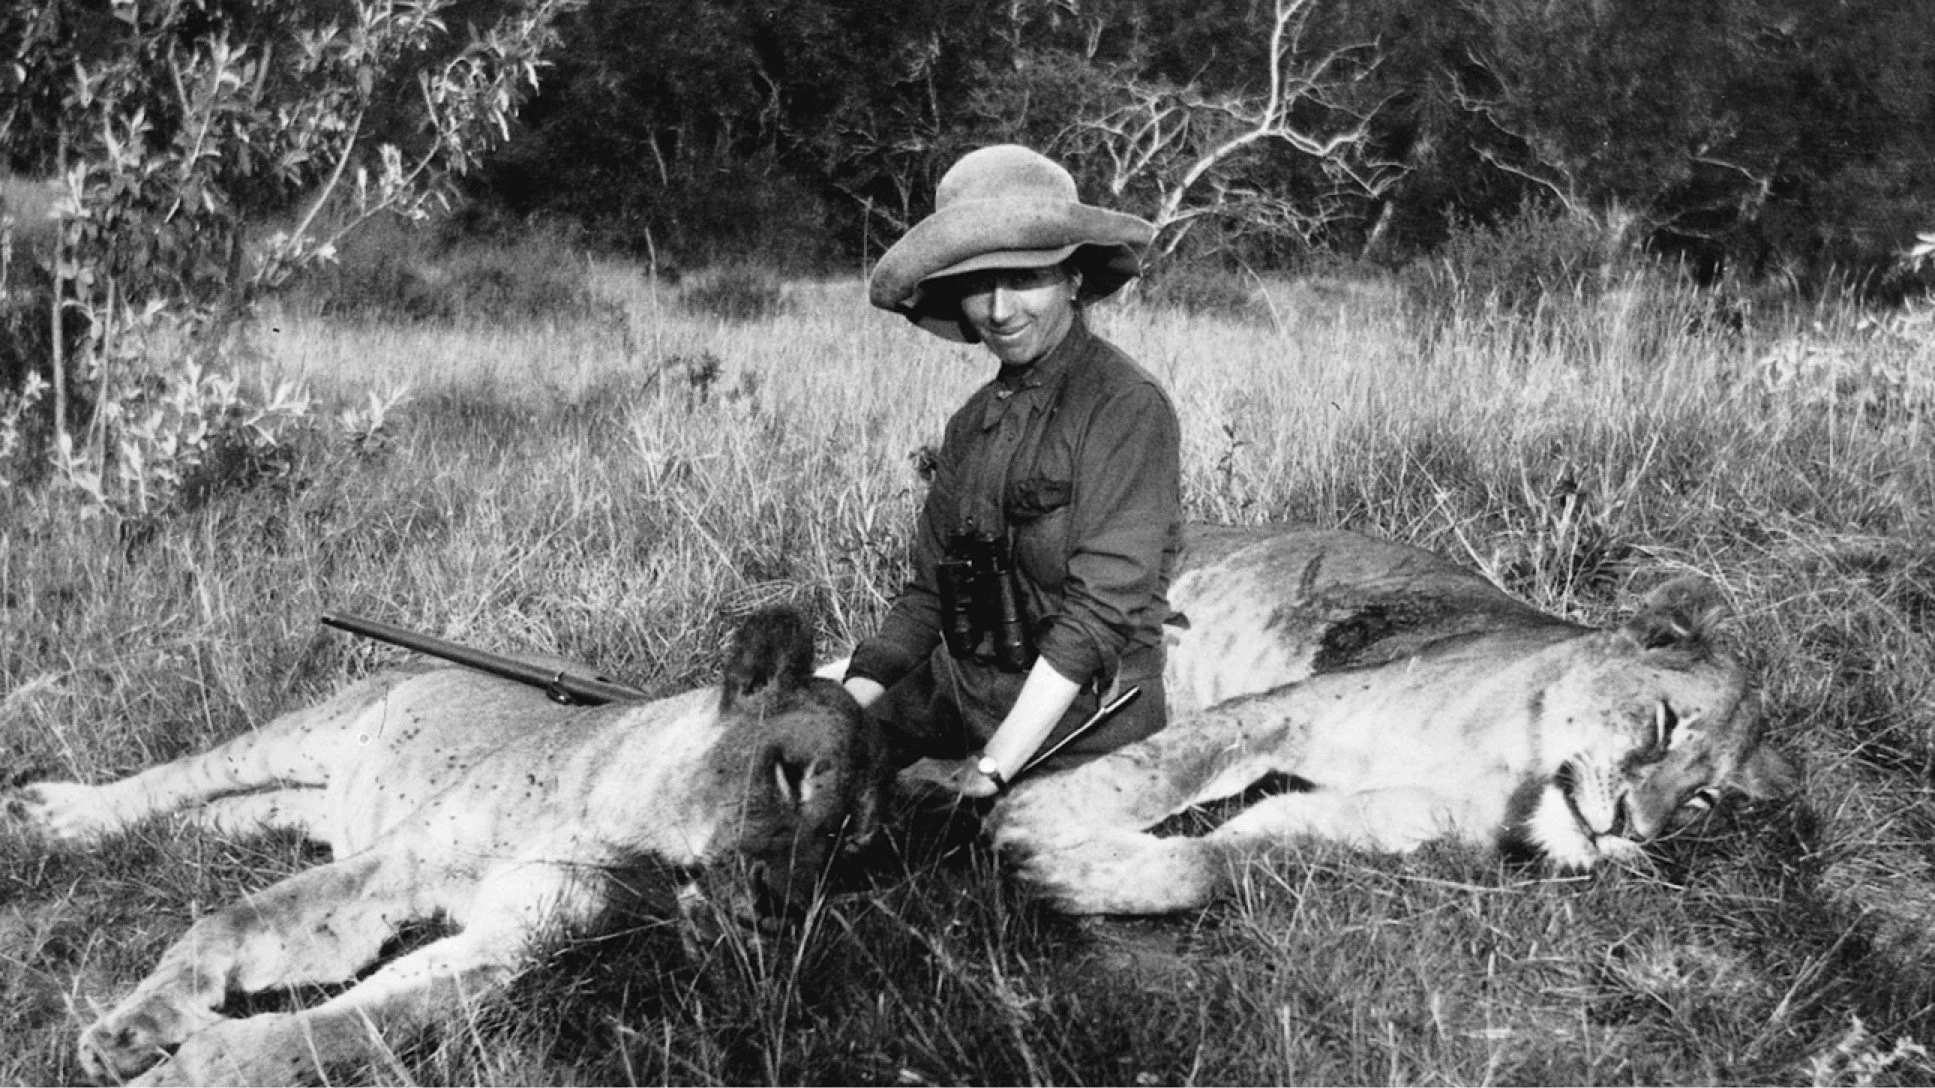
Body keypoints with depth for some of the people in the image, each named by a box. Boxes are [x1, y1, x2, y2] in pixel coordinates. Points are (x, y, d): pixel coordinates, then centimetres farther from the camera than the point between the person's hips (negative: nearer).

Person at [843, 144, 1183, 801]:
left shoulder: (1126, 409, -10)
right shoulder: (973, 422, 13)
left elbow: (1099, 612, -16)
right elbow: (926, 596, 15)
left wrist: (990, 769, -21)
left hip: (1077, 717, -6)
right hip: (955, 695, 7)